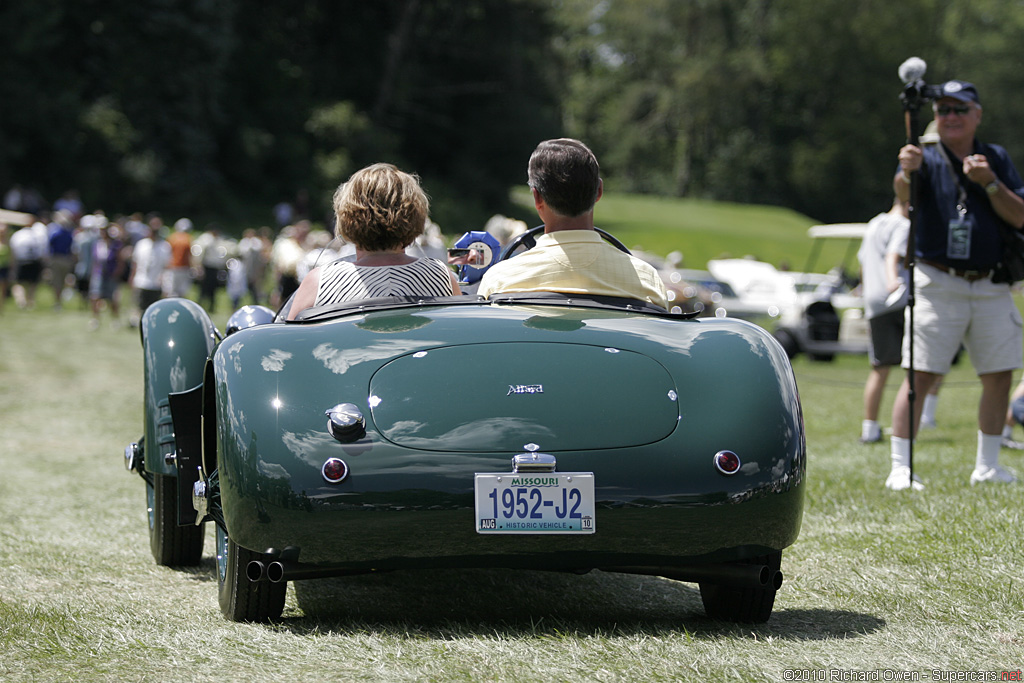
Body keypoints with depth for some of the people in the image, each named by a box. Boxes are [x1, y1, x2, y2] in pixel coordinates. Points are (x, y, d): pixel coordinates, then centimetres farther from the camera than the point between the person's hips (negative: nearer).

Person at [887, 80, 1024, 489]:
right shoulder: (926, 158, 0)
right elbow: (904, 193, -23)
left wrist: (989, 182, -14)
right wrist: (906, 172, -46)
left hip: (990, 286, 4)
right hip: (937, 283, -4)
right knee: (920, 376, -10)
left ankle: (987, 465, 18)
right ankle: (900, 468, -8)